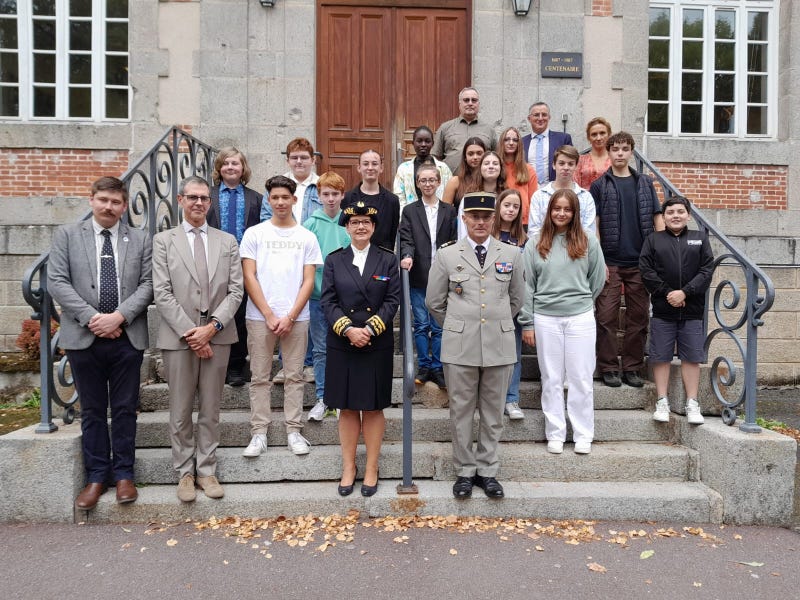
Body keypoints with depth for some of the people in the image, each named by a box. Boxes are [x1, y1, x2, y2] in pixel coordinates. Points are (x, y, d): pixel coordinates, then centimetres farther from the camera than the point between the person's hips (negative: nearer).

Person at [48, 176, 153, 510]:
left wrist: (119, 316, -14)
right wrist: (91, 318, -13)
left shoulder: (140, 240, 7)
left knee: (125, 408, 7)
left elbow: (148, 284, -1)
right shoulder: (67, 235, 6)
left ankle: (123, 474, 20)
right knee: (92, 410, 10)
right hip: (84, 337, 0)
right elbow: (56, 282, -2)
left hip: (127, 337, 0)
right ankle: (96, 476, 21)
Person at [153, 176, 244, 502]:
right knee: (181, 410, 7)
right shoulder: (163, 240, 4)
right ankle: (185, 472, 21)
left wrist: (213, 325, -10)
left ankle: (207, 470, 21)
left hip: (217, 335, 1)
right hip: (178, 337, -1)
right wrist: (189, 332, -11)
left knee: (210, 409, 9)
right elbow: (162, 293, -4)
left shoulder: (227, 241, 9)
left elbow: (235, 291, 3)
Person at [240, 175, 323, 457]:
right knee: (260, 377, 5)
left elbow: (308, 281, 2)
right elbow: (249, 277, -1)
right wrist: (269, 315, -8)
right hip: (260, 317, 0)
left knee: (294, 376, 7)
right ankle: (259, 433, 15)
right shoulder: (254, 234, 4)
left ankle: (294, 431, 17)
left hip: (296, 318, 1)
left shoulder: (307, 237, 6)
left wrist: (290, 317, -7)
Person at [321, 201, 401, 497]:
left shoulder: (388, 259, 4)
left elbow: (392, 300, -3)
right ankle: (348, 468, 22)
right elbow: (328, 301, -1)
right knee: (347, 407, 8)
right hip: (341, 345, 1)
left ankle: (371, 469, 20)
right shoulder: (334, 260, 6)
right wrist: (348, 329, -16)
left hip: (378, 345, -1)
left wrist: (370, 329, -15)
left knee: (374, 407, 7)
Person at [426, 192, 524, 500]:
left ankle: (488, 471, 25)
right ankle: (465, 472, 22)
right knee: (461, 412, 7)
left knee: (493, 413, 10)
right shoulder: (446, 255, 2)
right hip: (460, 347, -1)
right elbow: (434, 301, 8)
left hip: (499, 346, 1)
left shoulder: (511, 254, 6)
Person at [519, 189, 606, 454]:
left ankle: (583, 435, 16)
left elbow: (597, 279, 9)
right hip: (545, 319, 1)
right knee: (551, 378, 7)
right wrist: (527, 323, 0)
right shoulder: (536, 244, 4)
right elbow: (527, 285, 2)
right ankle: (555, 434, 17)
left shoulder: (588, 241, 3)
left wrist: (580, 301, 11)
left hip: (581, 318, 0)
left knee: (581, 378, 4)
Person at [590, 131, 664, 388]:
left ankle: (632, 368, 18)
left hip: (640, 262, 3)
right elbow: (593, 225, -1)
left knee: (639, 316, 6)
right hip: (610, 262, -3)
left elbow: (658, 218, 11)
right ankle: (609, 368, 10)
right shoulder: (600, 186, 3)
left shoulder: (645, 183, 12)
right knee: (607, 317, -2)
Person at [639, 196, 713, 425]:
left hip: (692, 310, 1)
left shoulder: (700, 238, 11)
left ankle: (692, 404, 13)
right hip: (662, 310, -1)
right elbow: (646, 271, -3)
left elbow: (707, 270, 1)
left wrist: (685, 292, -11)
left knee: (691, 357, 4)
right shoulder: (653, 239, 8)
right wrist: (667, 293, -12)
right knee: (661, 356, 2)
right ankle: (662, 402, 12)